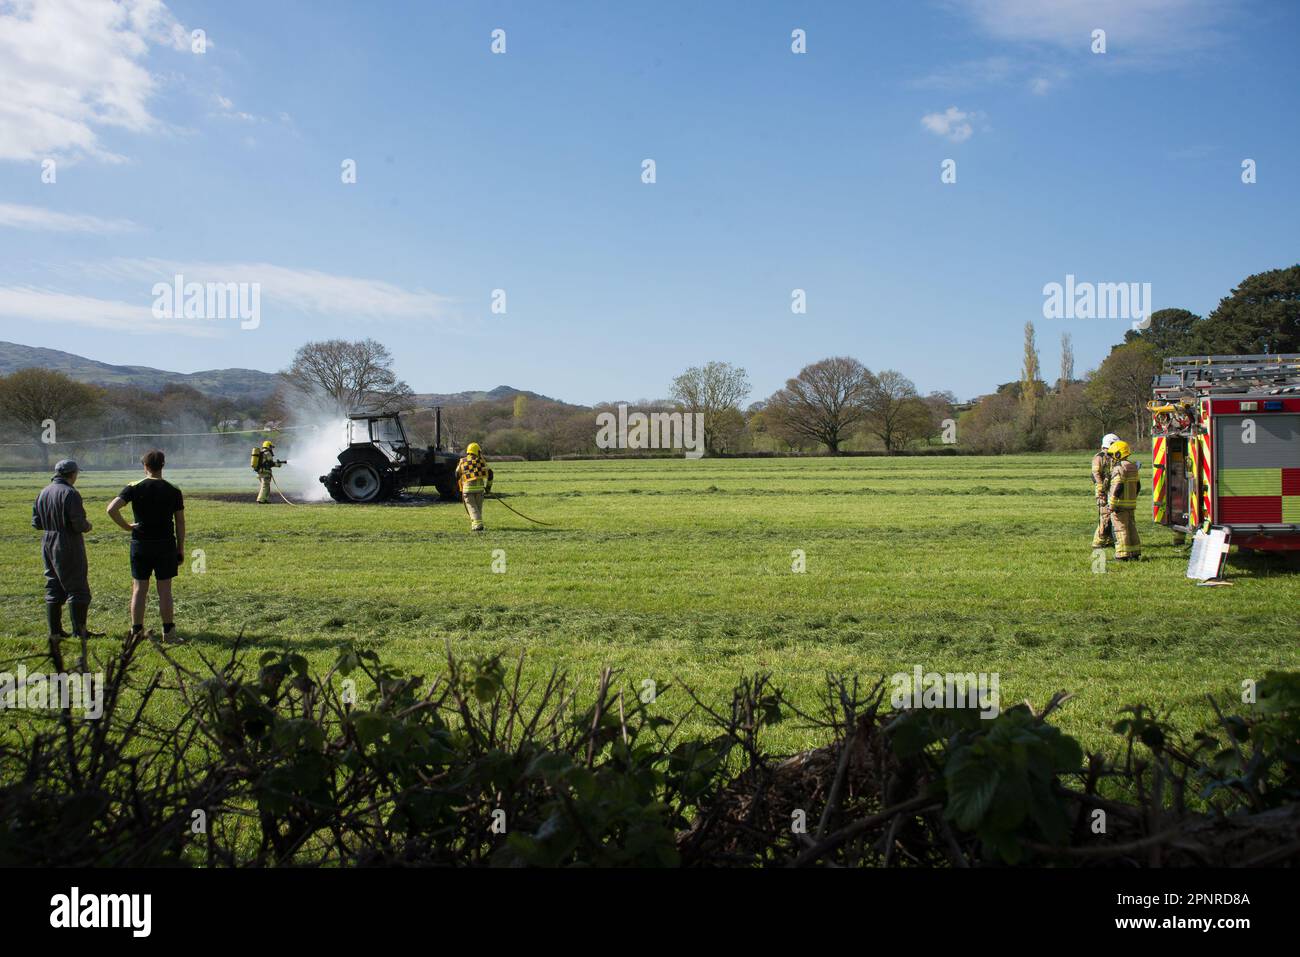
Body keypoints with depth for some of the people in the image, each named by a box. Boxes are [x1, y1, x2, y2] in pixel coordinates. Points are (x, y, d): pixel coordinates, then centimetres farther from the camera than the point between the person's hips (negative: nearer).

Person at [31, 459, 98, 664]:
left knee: (53, 589, 14)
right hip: (68, 546, -8)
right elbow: (79, 524, -21)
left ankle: (55, 631, 17)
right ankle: (79, 631, 0)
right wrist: (87, 525, 0)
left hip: (48, 545, 8)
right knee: (77, 589, -1)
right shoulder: (70, 494, -17)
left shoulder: (43, 493, 6)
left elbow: (36, 522, 10)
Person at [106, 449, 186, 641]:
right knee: (164, 589, 5)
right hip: (166, 545, 0)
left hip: (140, 545, 0)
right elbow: (180, 523, 2)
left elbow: (112, 509, -16)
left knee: (139, 589, 7)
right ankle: (168, 630, 8)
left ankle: (136, 630, 12)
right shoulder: (173, 490, -1)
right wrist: (181, 549, 8)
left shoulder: (135, 488, -4)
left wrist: (126, 526, -3)